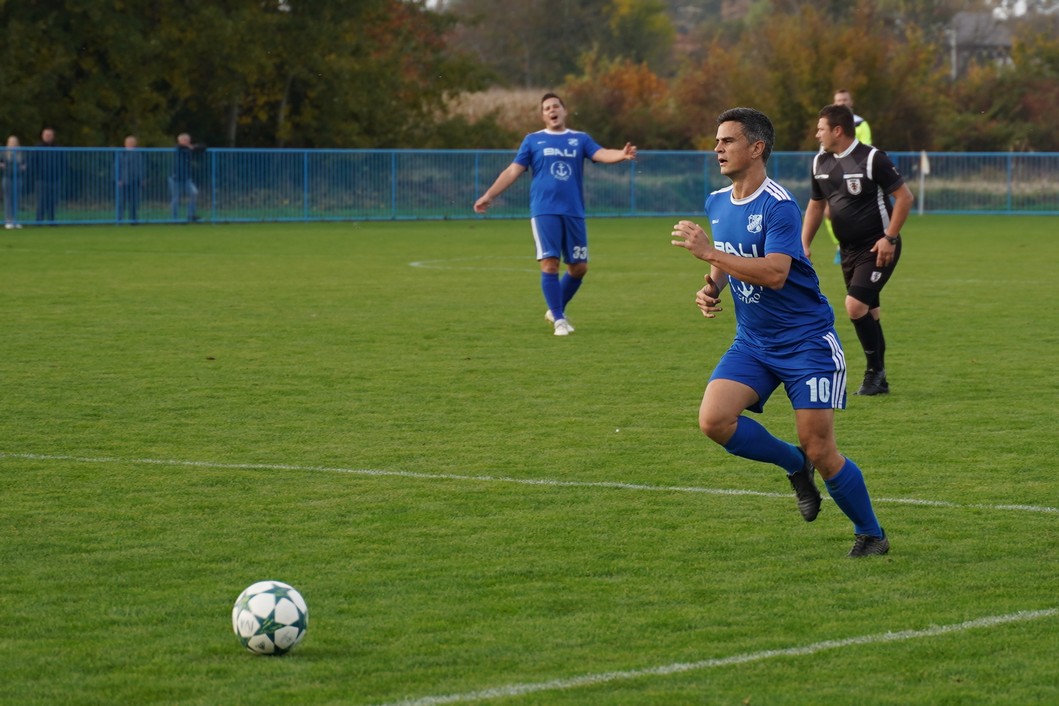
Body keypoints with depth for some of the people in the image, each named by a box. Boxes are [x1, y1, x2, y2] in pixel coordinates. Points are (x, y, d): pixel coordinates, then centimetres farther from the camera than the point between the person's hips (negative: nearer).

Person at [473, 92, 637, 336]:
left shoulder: (580, 139, 11)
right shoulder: (533, 140, 9)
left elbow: (602, 154, -5)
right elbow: (513, 171, 8)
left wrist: (622, 154, -27)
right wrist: (488, 195, 1)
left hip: (573, 213, 2)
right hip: (544, 212, -2)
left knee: (579, 267, 4)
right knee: (550, 263, -11)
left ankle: (556, 309, 26)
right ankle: (559, 320, -2)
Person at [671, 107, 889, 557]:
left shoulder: (778, 205, -18)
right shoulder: (717, 203, 7)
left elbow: (774, 273, -30)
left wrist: (709, 252, -30)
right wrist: (711, 288, 1)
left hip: (806, 341, -7)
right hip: (752, 342, 7)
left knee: (819, 451, -8)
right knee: (713, 420, -17)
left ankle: (871, 534, 15)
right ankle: (794, 466, 8)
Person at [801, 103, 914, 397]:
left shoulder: (871, 158, -16)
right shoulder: (821, 162, 6)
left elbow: (904, 197, -13)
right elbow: (816, 205, 19)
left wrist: (889, 238, -18)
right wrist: (804, 245, 9)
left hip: (877, 249, -7)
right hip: (848, 249, 7)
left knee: (855, 305, -18)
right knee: (868, 313, 11)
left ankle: (875, 371, -4)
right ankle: (879, 381, 20)